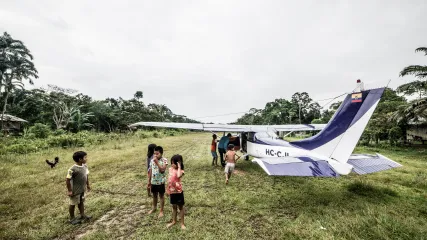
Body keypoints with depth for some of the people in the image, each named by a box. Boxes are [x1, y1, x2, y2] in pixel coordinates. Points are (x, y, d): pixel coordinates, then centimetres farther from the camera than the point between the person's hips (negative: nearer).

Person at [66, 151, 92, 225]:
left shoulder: (85, 166, -4)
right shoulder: (73, 169, -28)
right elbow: (67, 180, -22)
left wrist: (87, 185, 14)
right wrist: (69, 190, -17)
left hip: (82, 189, 7)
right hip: (75, 191, -7)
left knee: (81, 202, 22)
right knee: (73, 204, 13)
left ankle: (82, 215, 38)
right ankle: (72, 218, 32)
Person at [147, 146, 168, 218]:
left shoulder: (164, 160, -16)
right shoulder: (152, 160, -1)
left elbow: (162, 170, -27)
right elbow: (150, 171, 6)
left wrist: (157, 162, -29)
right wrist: (149, 181, 8)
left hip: (161, 182, -4)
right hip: (153, 181, 5)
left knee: (161, 196, 10)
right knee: (154, 195, 21)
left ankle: (161, 211, 25)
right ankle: (154, 208, 43)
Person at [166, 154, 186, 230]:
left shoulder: (180, 171, -20)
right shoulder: (170, 169, 0)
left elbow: (178, 176, -45)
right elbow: (169, 180, 10)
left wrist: (179, 167, -33)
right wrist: (168, 190, 14)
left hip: (178, 192, -6)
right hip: (172, 191, 6)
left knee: (180, 207, 11)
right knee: (174, 207, 23)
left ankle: (182, 223, 26)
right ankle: (174, 221, 40)